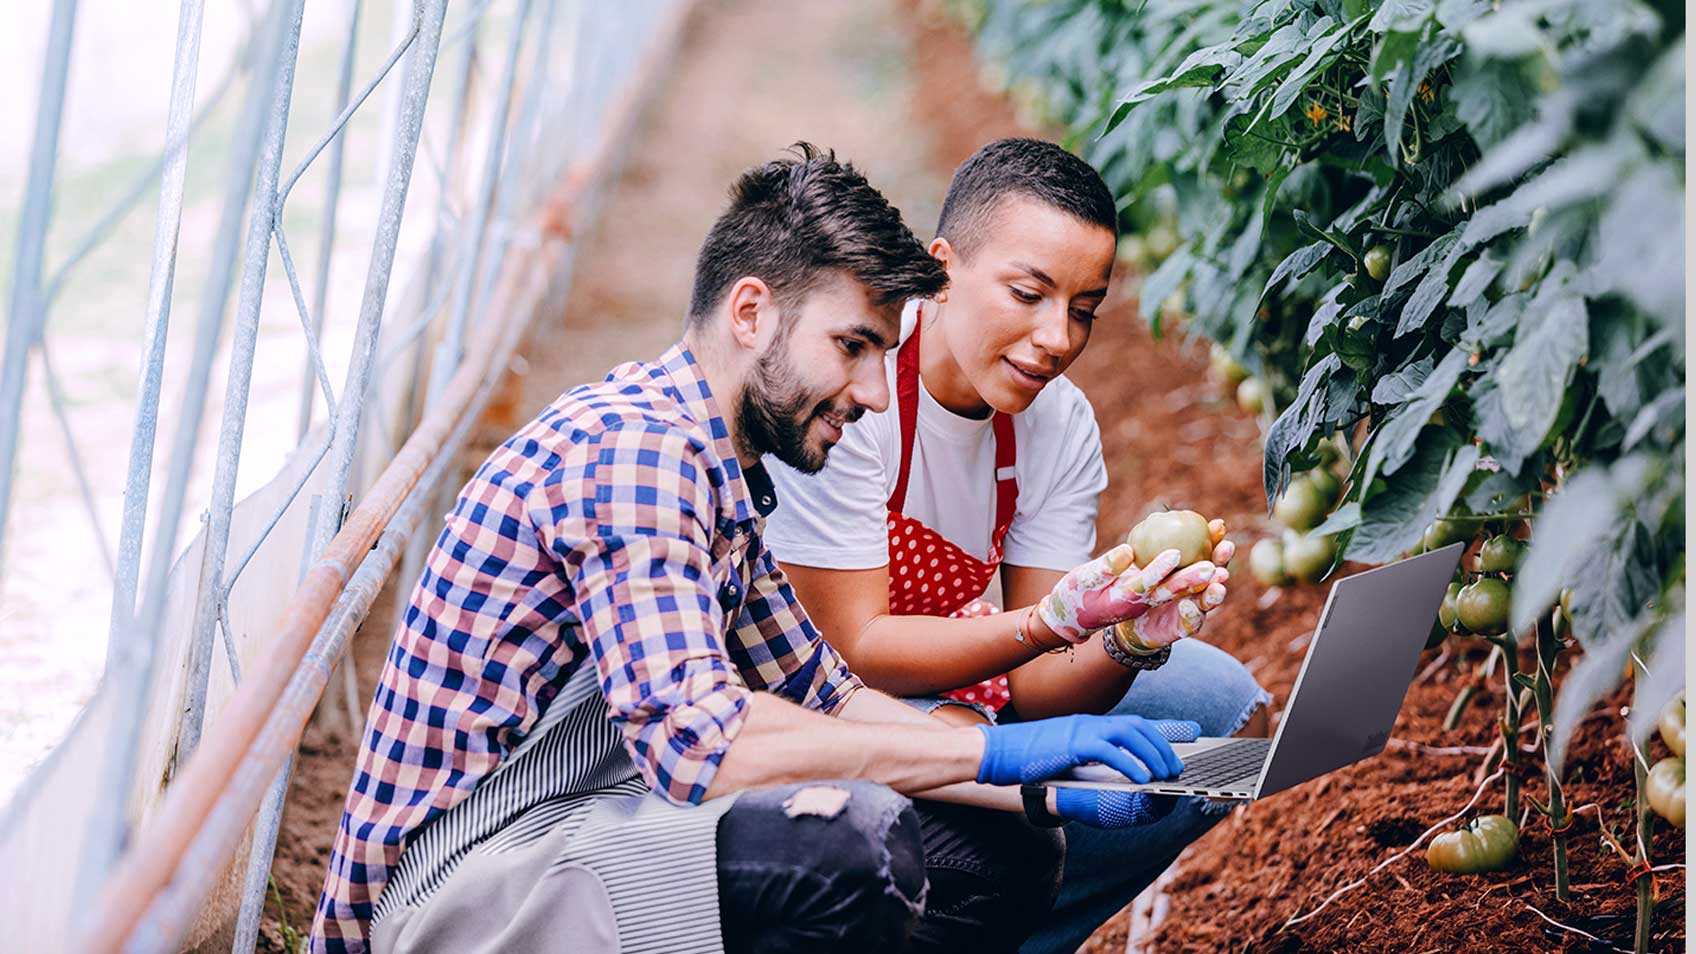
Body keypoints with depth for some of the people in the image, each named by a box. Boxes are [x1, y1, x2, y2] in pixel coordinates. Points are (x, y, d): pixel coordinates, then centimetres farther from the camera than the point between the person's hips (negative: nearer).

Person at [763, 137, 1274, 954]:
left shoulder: (1060, 423, -7)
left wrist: (1136, 640, -32)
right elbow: (859, 648, -26)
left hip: (942, 681, 7)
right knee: (950, 749, -37)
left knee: (1223, 711, -3)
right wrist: (1056, 620, -39)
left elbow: (1030, 687, -10)